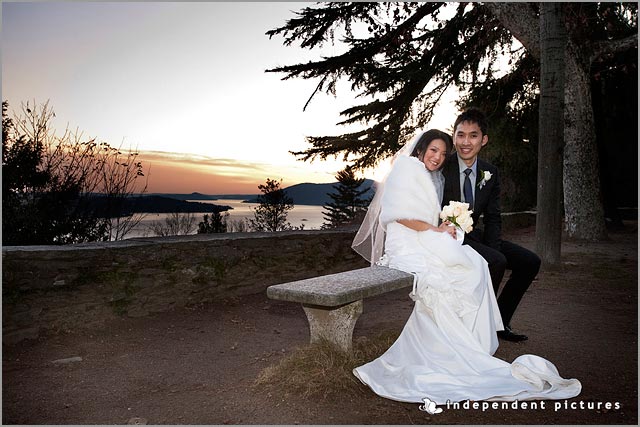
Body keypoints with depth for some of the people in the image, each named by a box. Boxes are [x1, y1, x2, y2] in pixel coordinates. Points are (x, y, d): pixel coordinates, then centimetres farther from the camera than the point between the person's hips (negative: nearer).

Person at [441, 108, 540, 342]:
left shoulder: (490, 173, 5)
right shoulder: (440, 167, -12)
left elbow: (492, 219, 6)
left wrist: (492, 250, -14)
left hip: (473, 236, 7)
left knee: (530, 262, -1)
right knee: (497, 261, -27)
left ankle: (499, 321, 11)